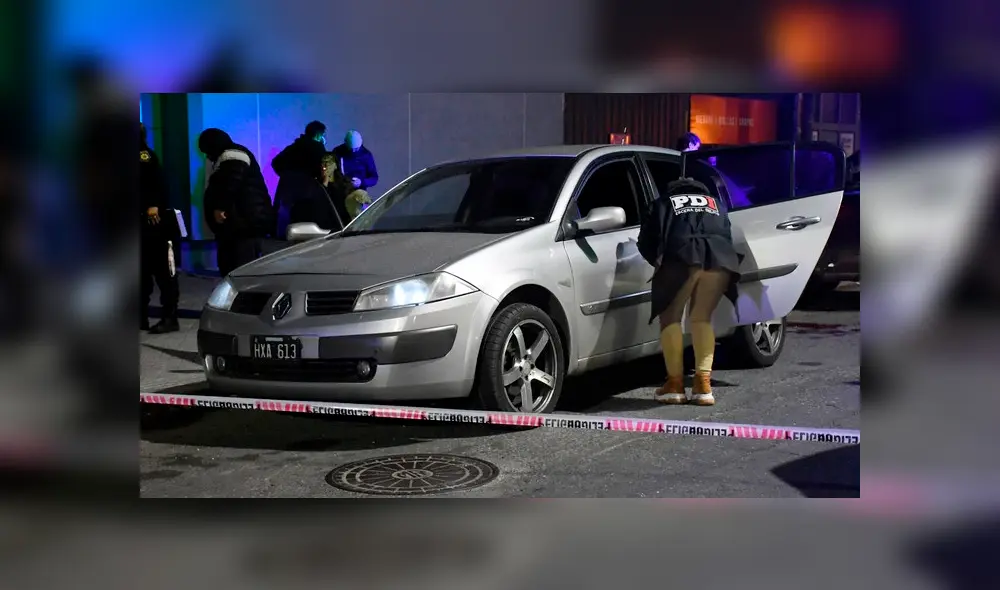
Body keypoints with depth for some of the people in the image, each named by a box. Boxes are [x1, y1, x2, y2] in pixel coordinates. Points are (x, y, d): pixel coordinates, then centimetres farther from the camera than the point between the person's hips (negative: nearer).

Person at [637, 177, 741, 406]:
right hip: (720, 259, 3)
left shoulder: (663, 203, 28)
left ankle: (675, 383, 4)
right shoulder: (716, 204, 37)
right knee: (702, 319, 15)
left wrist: (658, 262, 33)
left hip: (683, 258, -3)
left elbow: (645, 241, 18)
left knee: (670, 318, 11)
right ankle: (703, 385, 5)